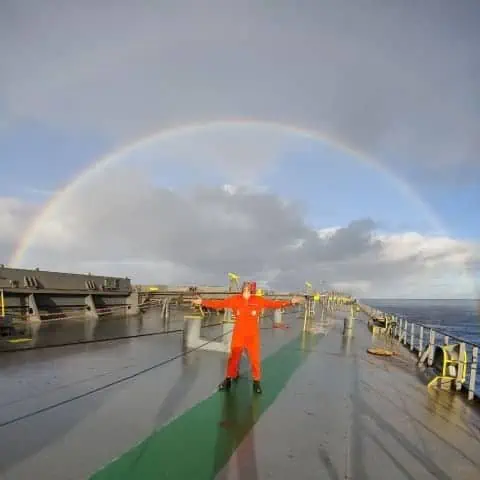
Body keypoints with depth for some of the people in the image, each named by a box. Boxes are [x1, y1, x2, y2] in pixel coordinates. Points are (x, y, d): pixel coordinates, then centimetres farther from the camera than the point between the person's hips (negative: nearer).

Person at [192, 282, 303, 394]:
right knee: (233, 357, 11)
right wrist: (202, 302, -9)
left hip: (252, 336, 0)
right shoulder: (234, 299, -5)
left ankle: (256, 382, 24)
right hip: (238, 335, 0)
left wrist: (291, 302, -15)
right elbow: (219, 303, -5)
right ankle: (228, 380, 28)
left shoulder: (258, 300, -5)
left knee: (255, 359, 6)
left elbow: (274, 304, -7)